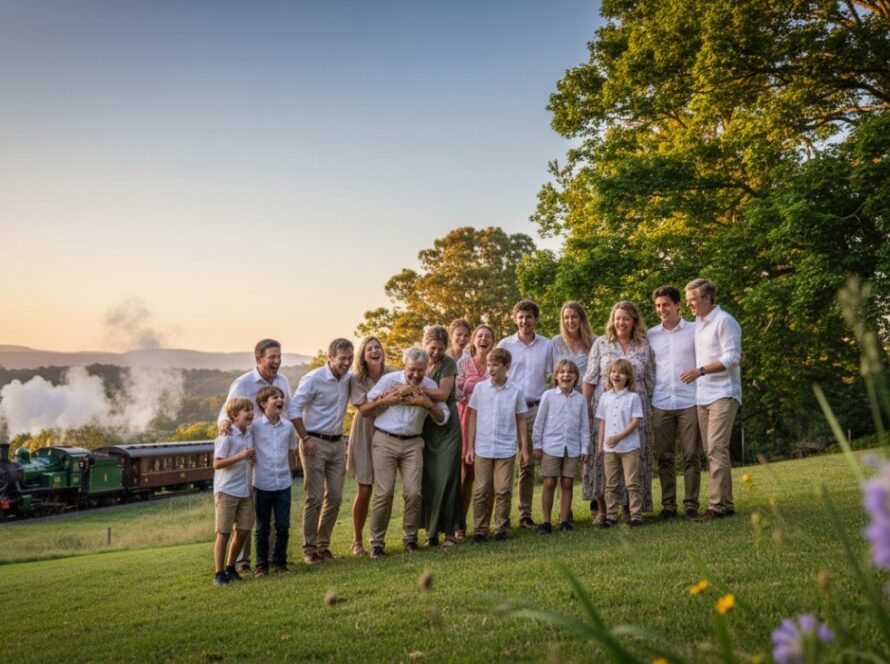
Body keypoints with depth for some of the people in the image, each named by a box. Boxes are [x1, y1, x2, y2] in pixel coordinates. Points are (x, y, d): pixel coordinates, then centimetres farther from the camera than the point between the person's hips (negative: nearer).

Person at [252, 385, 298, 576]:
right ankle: (261, 565, 19)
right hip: (262, 485, -3)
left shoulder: (288, 426, 4)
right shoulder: (255, 426, -8)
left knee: (283, 526, 7)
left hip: (283, 484, 3)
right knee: (263, 528, 8)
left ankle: (279, 561, 22)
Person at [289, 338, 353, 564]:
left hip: (337, 443, 6)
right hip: (315, 443, -6)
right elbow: (294, 409, -14)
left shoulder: (348, 378, 5)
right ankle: (309, 548, 7)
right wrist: (304, 438, -17)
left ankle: (323, 544, 20)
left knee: (335, 497, 8)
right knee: (314, 498, -3)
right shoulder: (313, 379, -13)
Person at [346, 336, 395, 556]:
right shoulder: (357, 379, -8)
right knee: (364, 491, 0)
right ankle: (357, 541, 15)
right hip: (365, 436, -2)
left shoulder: (392, 374, -1)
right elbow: (362, 408, -17)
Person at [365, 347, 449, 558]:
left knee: (413, 493, -3)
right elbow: (367, 409, -1)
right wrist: (390, 400, -13)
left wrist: (428, 404, -13)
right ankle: (377, 541, 7)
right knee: (384, 494, -6)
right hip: (385, 441, -2)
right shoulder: (389, 380, -3)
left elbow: (442, 418, 4)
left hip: (412, 443, 3)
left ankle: (410, 538, 15)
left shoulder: (430, 385, 5)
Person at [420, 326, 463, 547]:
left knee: (447, 478, -4)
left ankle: (449, 530, 3)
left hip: (447, 428, -3)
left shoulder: (449, 364, -5)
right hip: (424, 428, 3)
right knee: (427, 479, 3)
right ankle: (431, 530, 12)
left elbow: (443, 394, -16)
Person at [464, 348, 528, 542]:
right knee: (481, 491, 5)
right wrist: (470, 447, 3)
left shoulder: (516, 391, -1)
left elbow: (521, 421, 6)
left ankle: (501, 528, 15)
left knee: (503, 491, 3)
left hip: (506, 450, -1)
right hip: (482, 448, 1)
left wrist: (524, 449, 5)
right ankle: (480, 530, 14)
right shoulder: (480, 388, 1)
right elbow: (473, 418, 5)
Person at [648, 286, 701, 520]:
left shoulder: (694, 331, 3)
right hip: (661, 404, 2)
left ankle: (691, 504, 9)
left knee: (691, 455, 1)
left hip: (689, 402, -2)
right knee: (664, 457, 5)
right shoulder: (651, 335, 10)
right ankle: (668, 505, 13)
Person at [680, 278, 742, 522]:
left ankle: (717, 504, -11)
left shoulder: (724, 321, -8)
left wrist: (700, 371, -17)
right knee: (711, 451, 8)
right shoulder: (698, 323, 18)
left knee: (717, 449, -13)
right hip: (702, 396, 8)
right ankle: (726, 503, 13)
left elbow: (732, 357, -15)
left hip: (722, 394, -8)